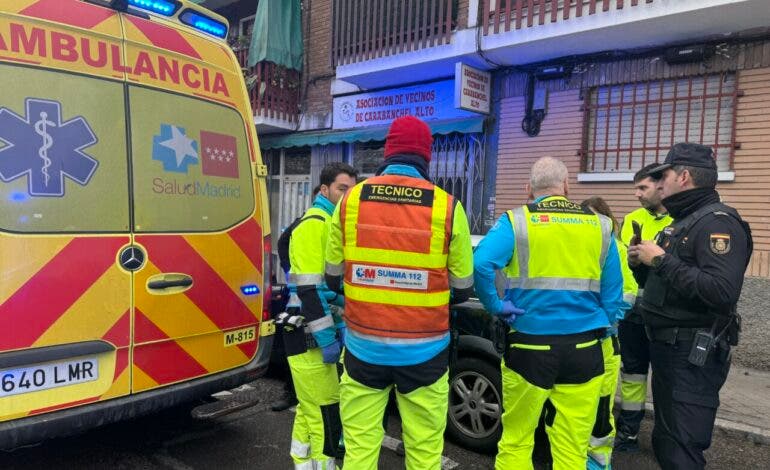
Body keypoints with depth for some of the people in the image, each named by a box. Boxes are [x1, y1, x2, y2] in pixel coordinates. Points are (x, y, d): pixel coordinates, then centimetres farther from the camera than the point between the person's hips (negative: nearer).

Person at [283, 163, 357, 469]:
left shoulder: (335, 223, 17)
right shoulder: (314, 223, -14)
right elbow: (309, 288, -21)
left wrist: (339, 326, 18)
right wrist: (326, 338, -21)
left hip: (317, 332, 10)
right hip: (309, 335, -10)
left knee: (310, 410, 16)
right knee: (327, 414, -4)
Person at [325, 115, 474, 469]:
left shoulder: (351, 200, -3)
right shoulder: (447, 207, -8)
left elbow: (333, 279, 7)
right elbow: (462, 290, 2)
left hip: (364, 346, 2)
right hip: (423, 351, -1)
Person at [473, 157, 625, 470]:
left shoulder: (516, 221, -3)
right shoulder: (600, 225, 7)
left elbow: (480, 264, -20)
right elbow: (613, 294, 8)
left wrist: (496, 306, -7)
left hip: (530, 345, -2)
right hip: (584, 348, 3)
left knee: (515, 443, 12)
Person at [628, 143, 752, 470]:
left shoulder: (717, 222, -15)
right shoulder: (682, 222, 15)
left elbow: (723, 292, -31)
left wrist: (661, 260, -24)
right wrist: (640, 264, 2)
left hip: (693, 354, -10)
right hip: (666, 347, 10)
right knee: (664, 442, 20)